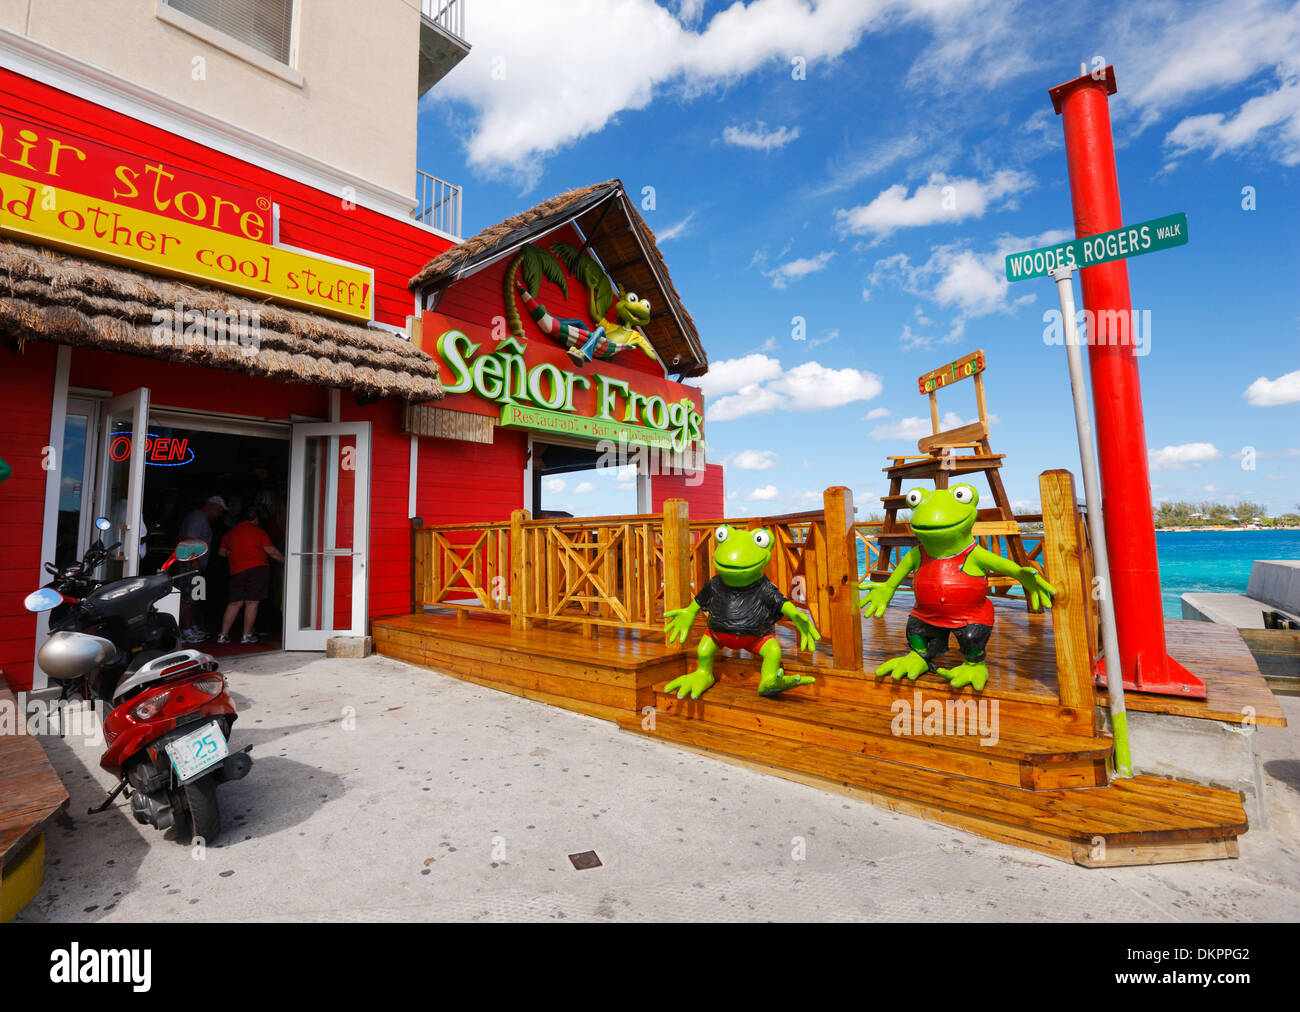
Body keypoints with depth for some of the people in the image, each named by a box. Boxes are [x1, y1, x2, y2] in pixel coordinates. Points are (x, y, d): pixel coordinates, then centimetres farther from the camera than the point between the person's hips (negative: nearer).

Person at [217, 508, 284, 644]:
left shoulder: (231, 532, 13)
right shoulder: (258, 531, -2)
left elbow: (222, 552, 20)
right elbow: (271, 551, -5)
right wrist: (285, 560, 7)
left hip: (237, 571, 5)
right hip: (258, 569, -5)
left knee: (235, 603, 11)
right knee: (251, 602, 0)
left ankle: (223, 635, 10)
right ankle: (247, 635, 4)